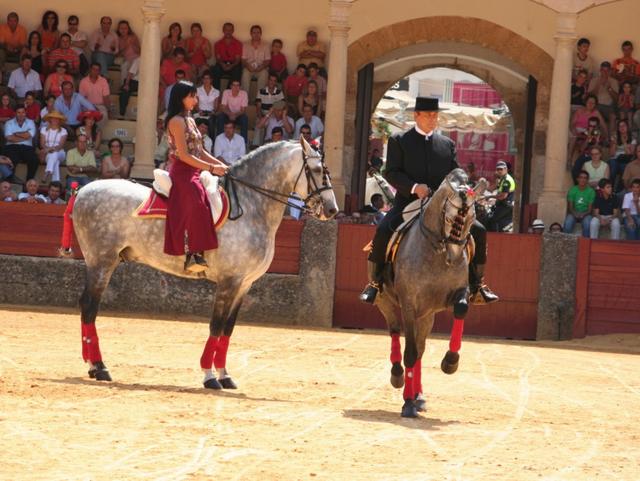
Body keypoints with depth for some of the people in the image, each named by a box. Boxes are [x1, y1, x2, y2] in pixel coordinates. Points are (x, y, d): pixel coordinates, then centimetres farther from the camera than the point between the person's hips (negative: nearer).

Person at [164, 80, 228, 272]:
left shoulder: (189, 120, 20)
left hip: (193, 175, 10)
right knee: (195, 205, -28)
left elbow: (200, 151, 22)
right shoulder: (177, 121, -9)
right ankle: (192, 254, -38)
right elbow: (184, 155, -16)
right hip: (182, 173, -10)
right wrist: (211, 168, -15)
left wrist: (221, 165, 11)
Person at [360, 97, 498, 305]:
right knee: (383, 230, -30)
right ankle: (375, 282, -14)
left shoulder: (447, 144, 16)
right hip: (408, 202, -3)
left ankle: (477, 286, 2)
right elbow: (391, 173, -3)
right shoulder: (399, 141, 6)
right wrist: (414, 187, -20)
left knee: (478, 231, -10)